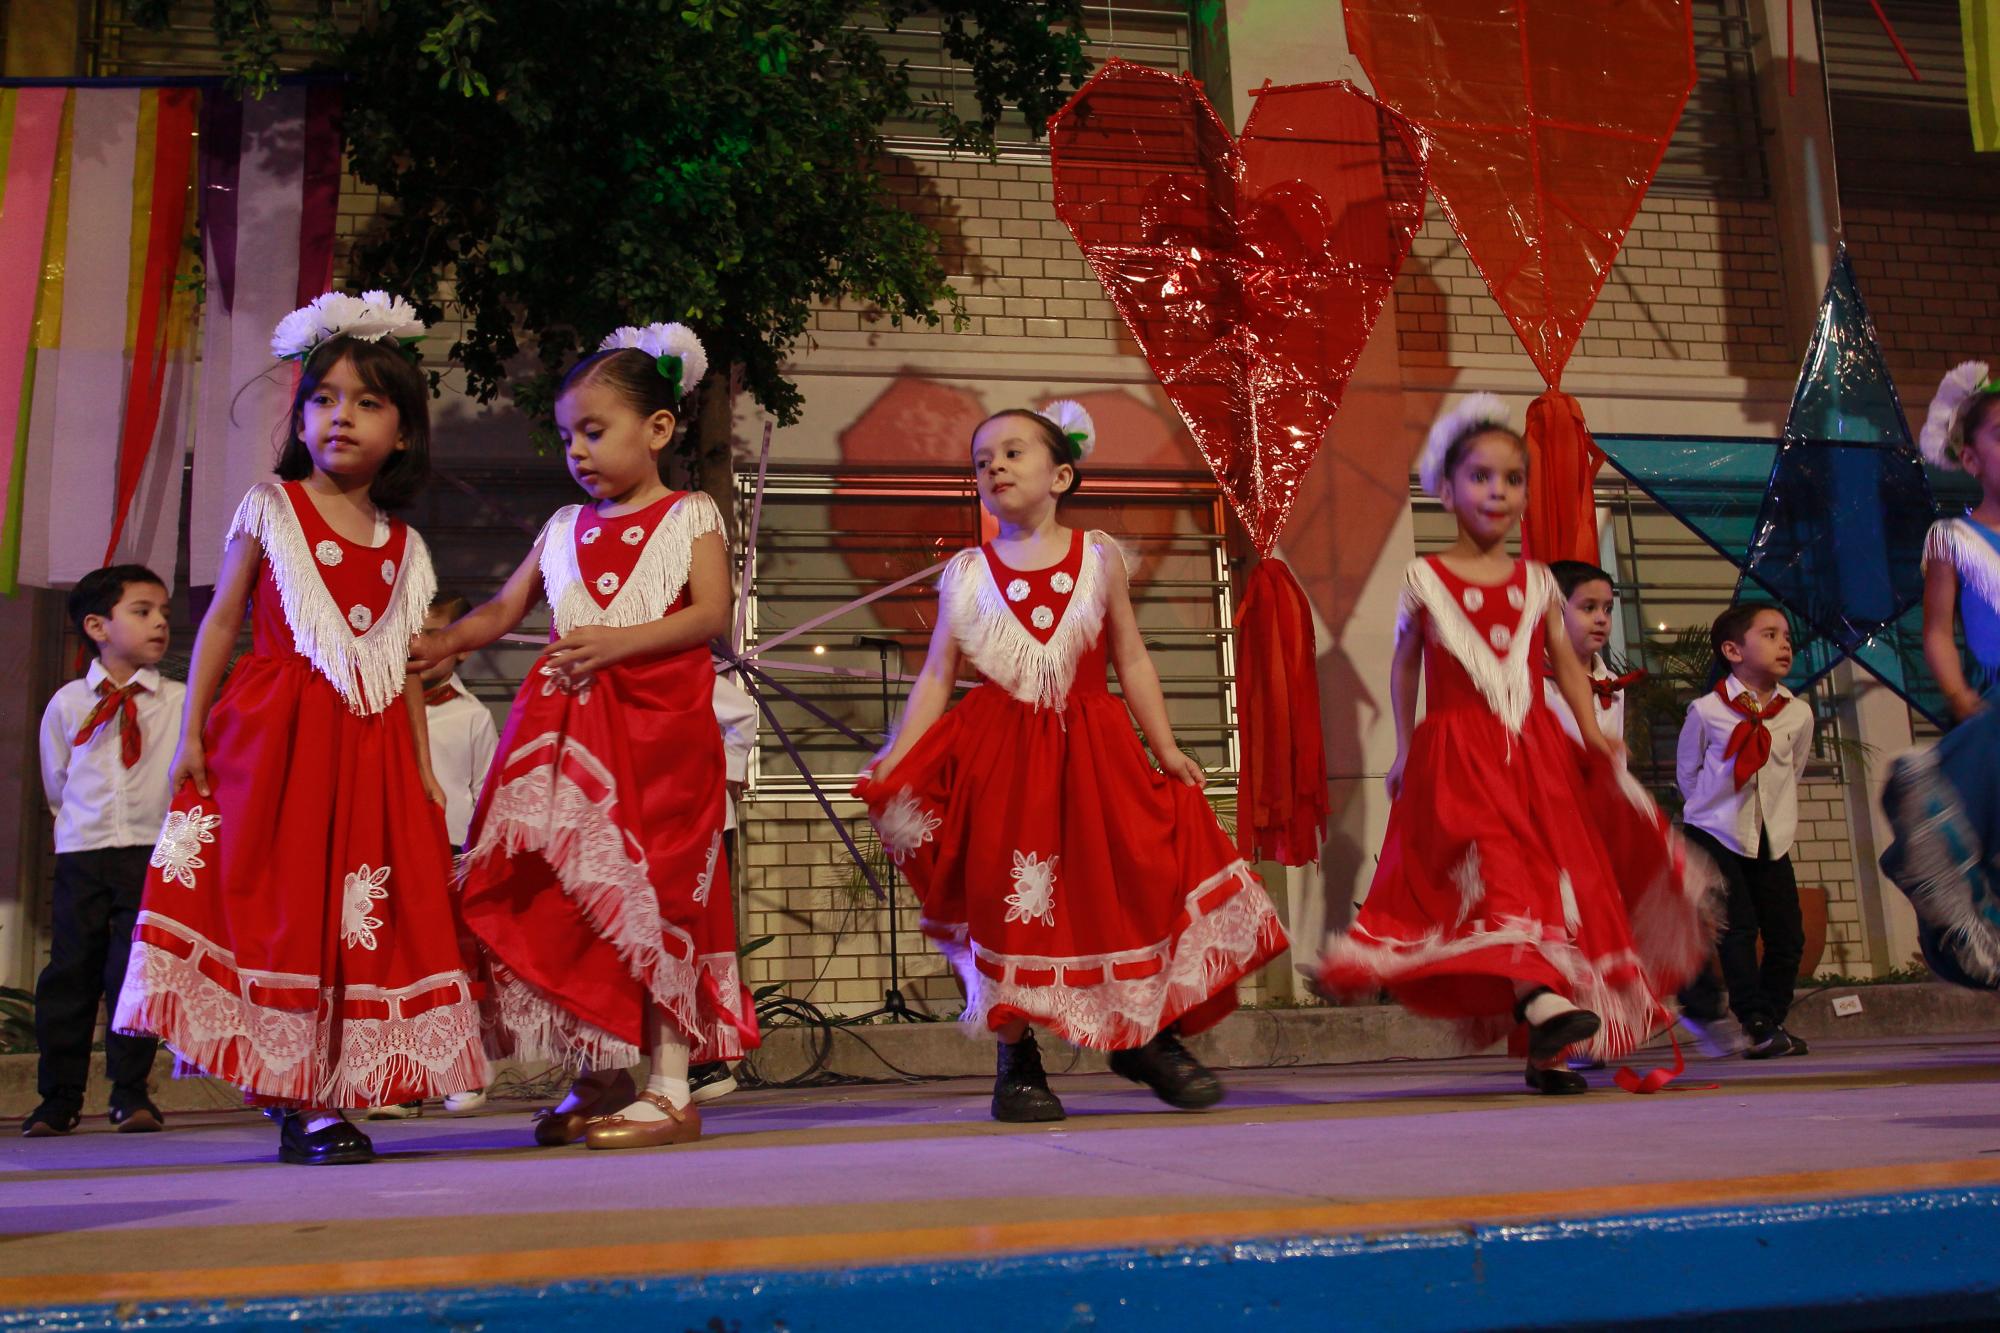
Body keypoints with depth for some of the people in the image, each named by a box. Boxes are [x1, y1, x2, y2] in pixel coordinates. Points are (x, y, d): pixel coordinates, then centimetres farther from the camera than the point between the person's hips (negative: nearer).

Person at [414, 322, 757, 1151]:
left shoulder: (689, 517, 5)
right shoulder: (564, 530, 19)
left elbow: (710, 614, -7)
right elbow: (503, 609, 19)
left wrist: (617, 642, -16)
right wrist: (438, 644, 4)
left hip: (661, 724, -5)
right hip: (568, 724, 5)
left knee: (656, 892, -6)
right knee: (572, 892, 1)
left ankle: (670, 1088, 0)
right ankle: (602, 1079, 12)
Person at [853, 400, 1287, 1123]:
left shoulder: (1098, 557, 6)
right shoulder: (966, 573, 4)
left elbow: (1132, 661, 9)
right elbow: (936, 677, 2)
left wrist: (1167, 750, 6)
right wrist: (887, 766, -6)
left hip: (1088, 748, 1)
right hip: (998, 753, -1)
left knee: (1135, 880, 1)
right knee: (1007, 905, 1)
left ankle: (1148, 1037, 22)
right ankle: (1017, 1062, 17)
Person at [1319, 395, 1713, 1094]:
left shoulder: (1537, 583, 12)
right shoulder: (1425, 580, 4)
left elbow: (1567, 665, 15)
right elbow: (1405, 666, 12)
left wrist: (1594, 738, 1)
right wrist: (1404, 750, 12)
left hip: (1536, 754, 4)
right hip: (1456, 753, -4)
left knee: (1554, 873, 0)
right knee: (1496, 857, -25)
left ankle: (1542, 1051, 6)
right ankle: (1540, 998, -38)